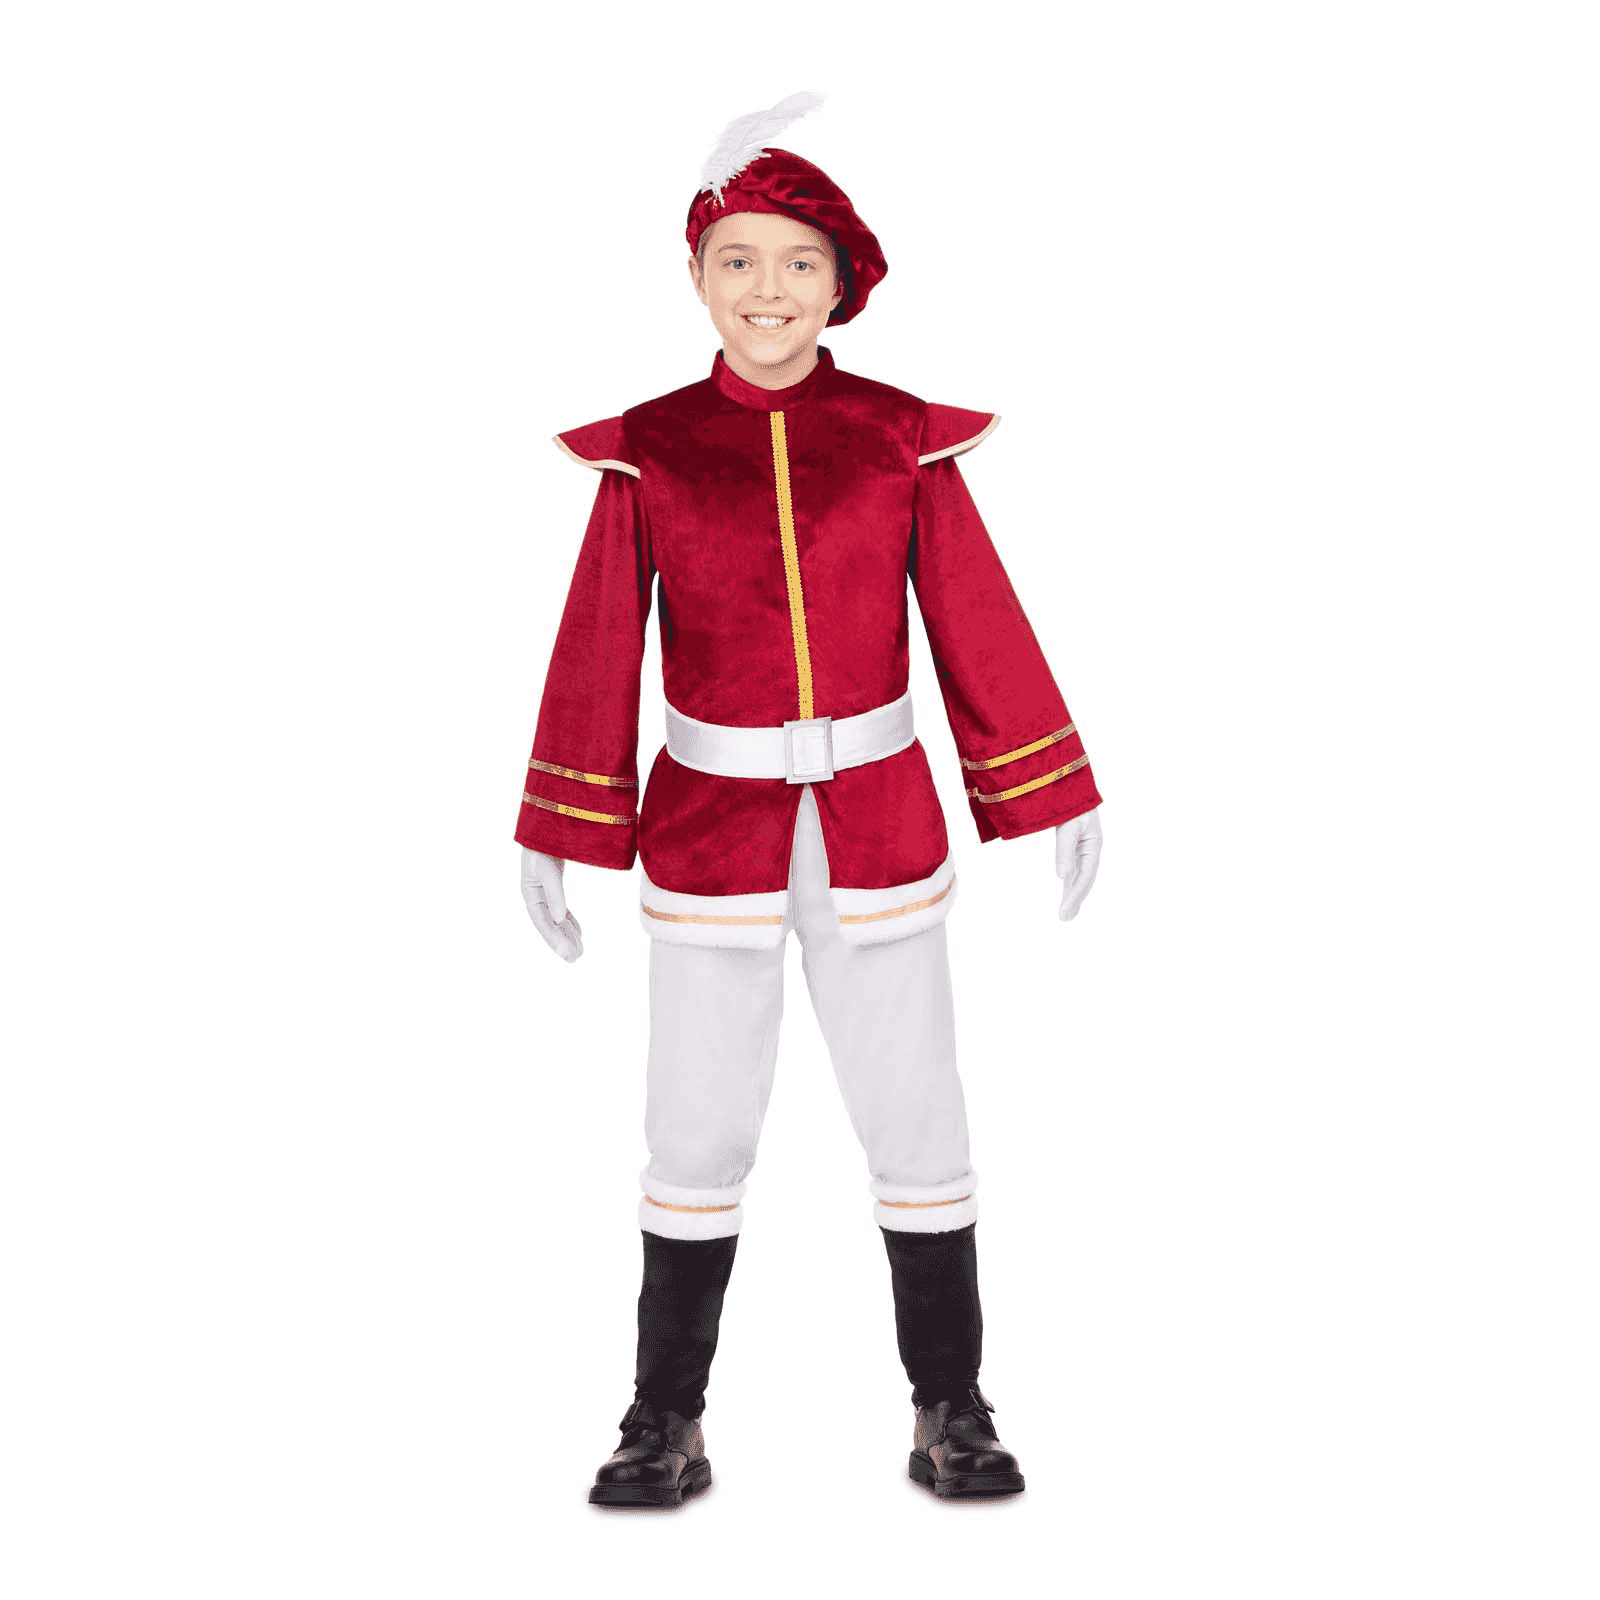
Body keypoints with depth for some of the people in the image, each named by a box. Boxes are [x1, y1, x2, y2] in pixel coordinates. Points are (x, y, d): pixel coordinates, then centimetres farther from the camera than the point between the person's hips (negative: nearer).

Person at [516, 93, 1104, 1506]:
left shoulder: (903, 439, -1)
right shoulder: (647, 451, -1)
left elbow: (980, 628, 1)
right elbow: (597, 652, 1)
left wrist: (1055, 800, 1)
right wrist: (559, 837, 1)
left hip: (879, 824, 0)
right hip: (711, 833, 0)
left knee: (917, 1123, 6)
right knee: (697, 1134, 5)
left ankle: (952, 1417, 19)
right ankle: (668, 1427, 17)